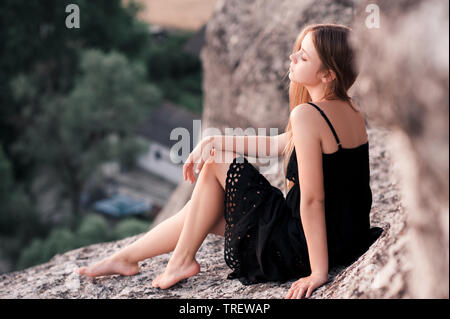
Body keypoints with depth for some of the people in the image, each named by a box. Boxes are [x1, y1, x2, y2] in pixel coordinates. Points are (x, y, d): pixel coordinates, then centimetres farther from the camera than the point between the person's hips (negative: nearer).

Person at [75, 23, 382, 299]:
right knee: (205, 210, 18)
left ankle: (183, 259, 16)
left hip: (305, 248, -9)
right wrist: (214, 142, 8)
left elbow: (312, 199, -24)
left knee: (217, 166, 2)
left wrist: (319, 272, -20)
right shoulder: (351, 111, 7)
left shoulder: (307, 115, -23)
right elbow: (279, 144, 13)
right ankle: (127, 257, 32)